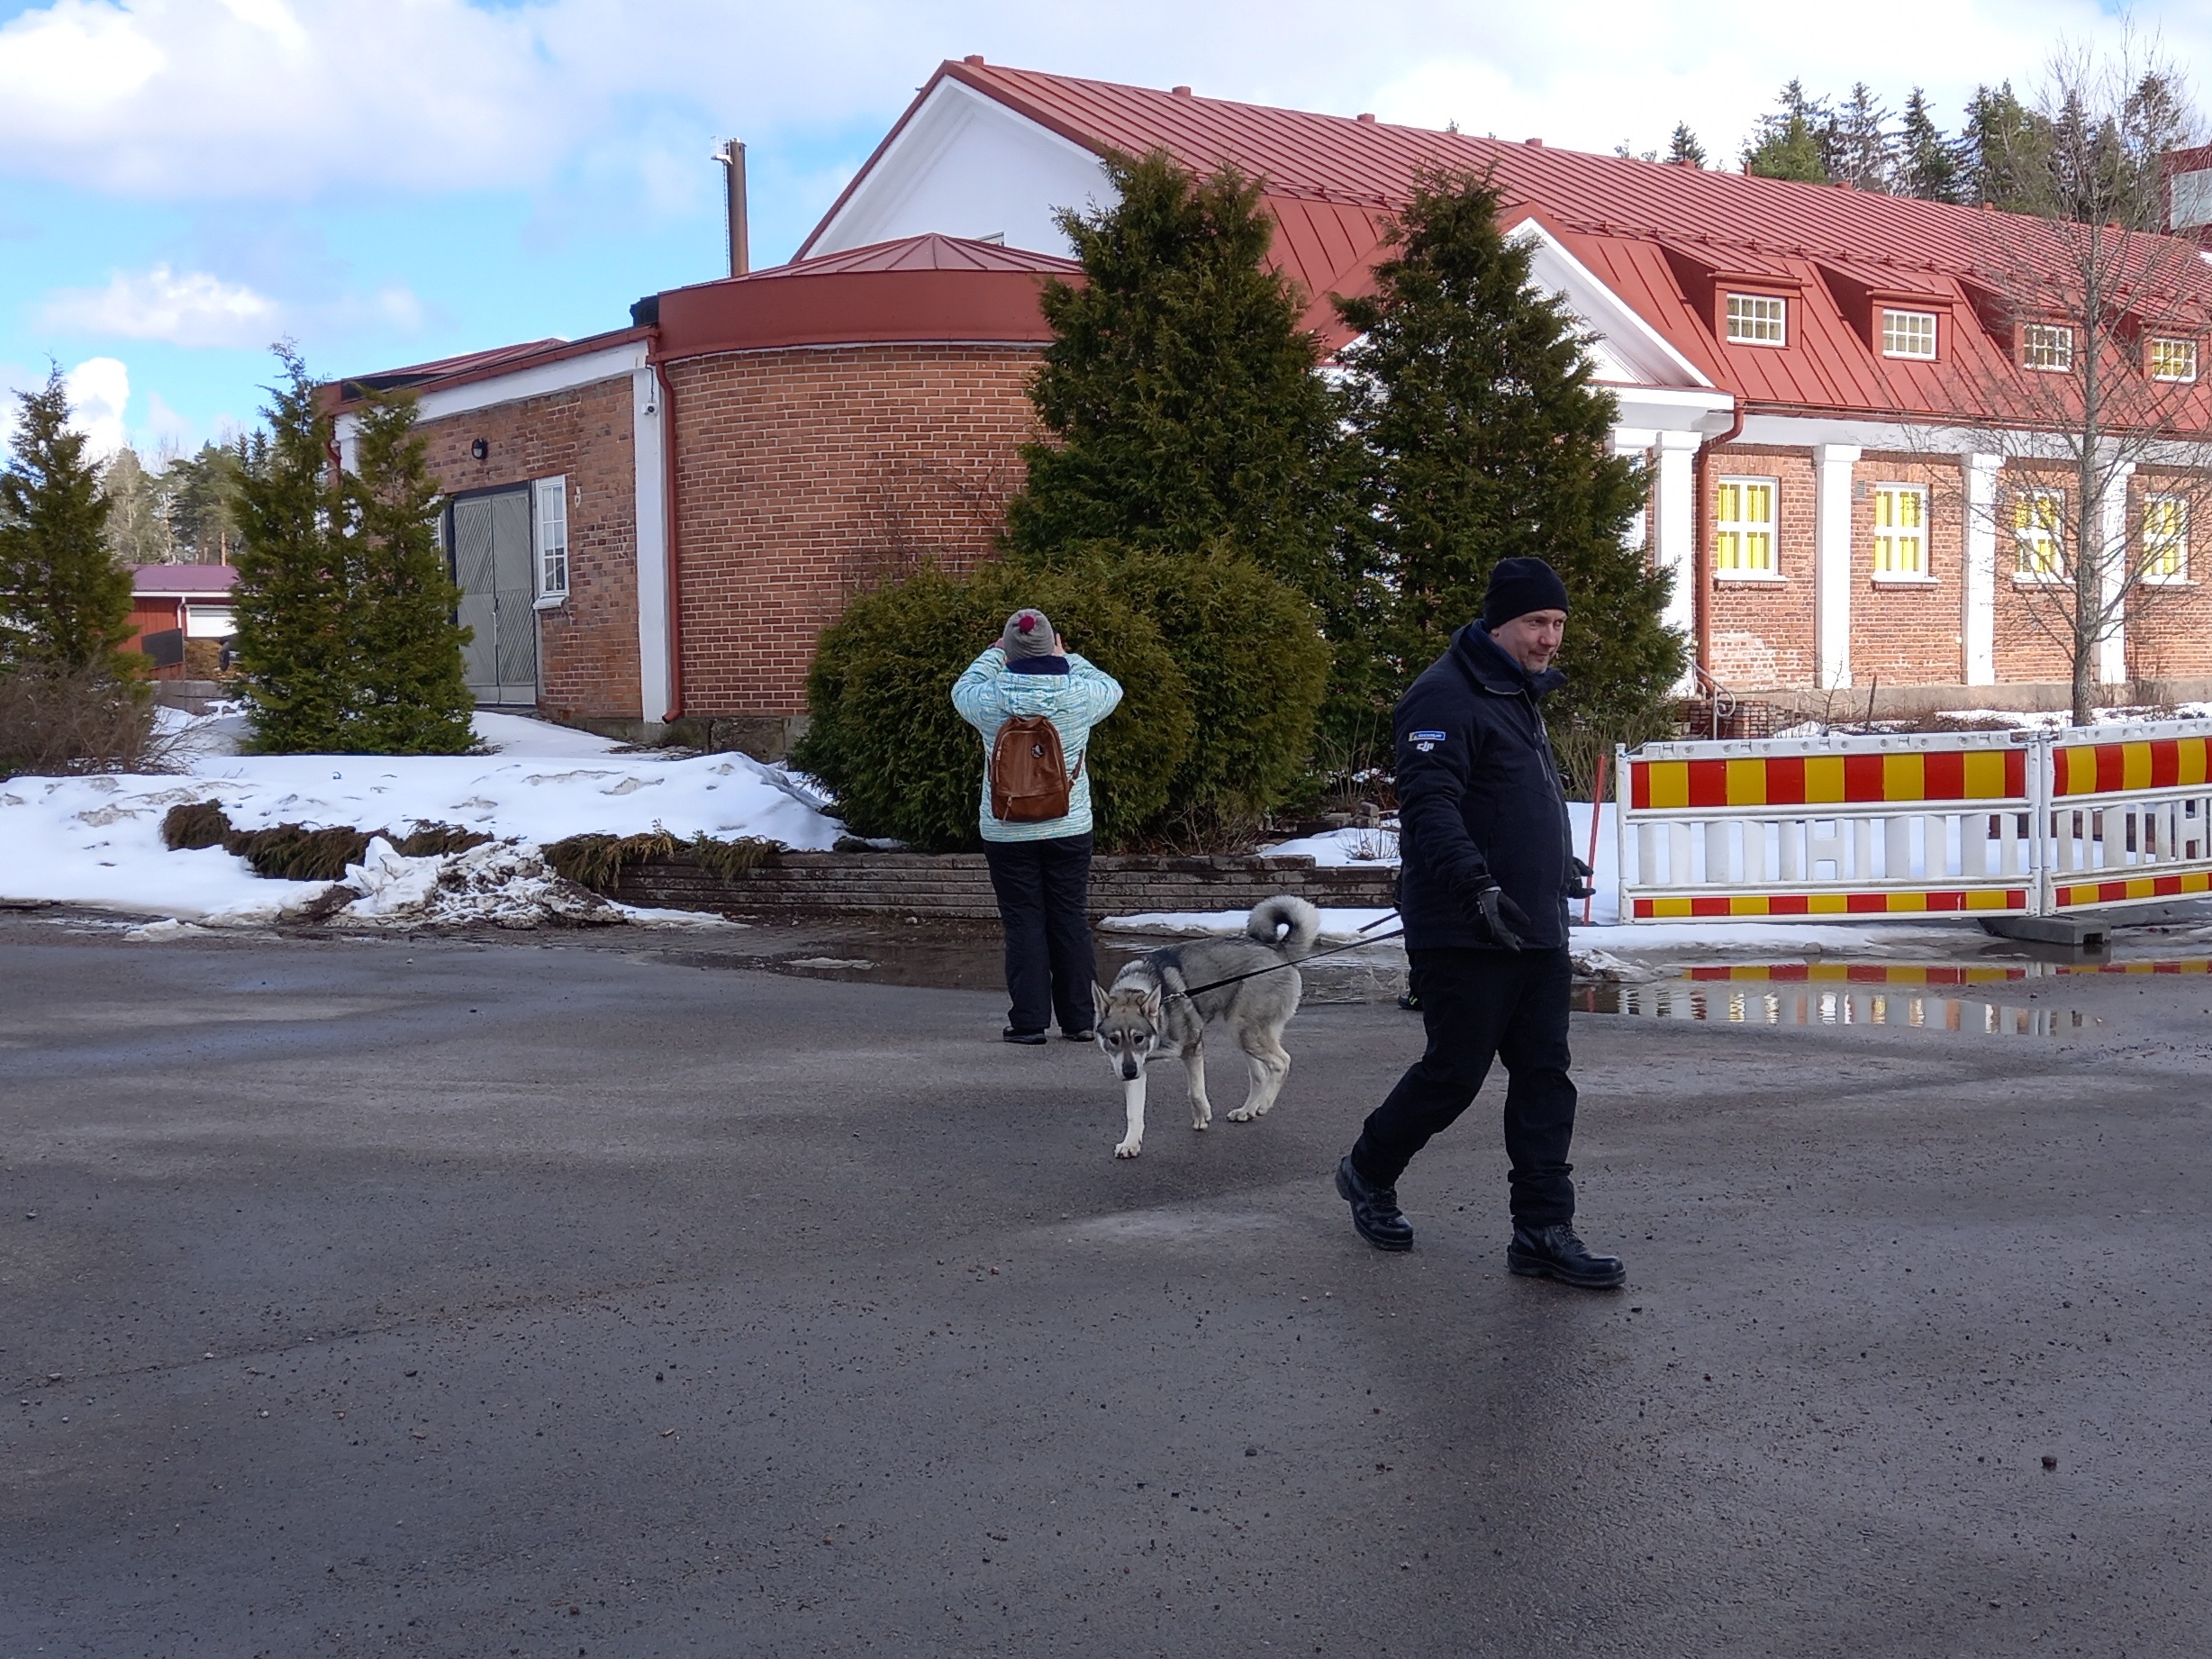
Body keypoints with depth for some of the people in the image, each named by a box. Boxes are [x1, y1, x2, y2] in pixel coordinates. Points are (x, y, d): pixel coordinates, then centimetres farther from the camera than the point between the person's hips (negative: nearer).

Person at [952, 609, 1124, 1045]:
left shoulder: (990, 700, -11)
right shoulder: (1080, 696, -10)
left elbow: (962, 689, 14)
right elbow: (1111, 688, 15)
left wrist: (994, 654, 24)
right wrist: (1067, 659, 23)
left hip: (1007, 835, -1)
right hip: (1070, 830, 1)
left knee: (1023, 924, 4)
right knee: (1071, 921, 9)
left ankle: (1029, 1021, 4)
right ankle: (1080, 1019, 13)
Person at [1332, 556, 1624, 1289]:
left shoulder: (1521, 695, 18)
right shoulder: (1447, 697, -14)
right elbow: (1429, 806, -25)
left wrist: (1559, 865, 41)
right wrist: (1477, 885, -35)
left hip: (1535, 932, 9)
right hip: (1464, 937, -9)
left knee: (1545, 1078, 5)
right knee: (1455, 1073, -1)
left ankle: (1543, 1232, 9)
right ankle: (1368, 1174, 24)